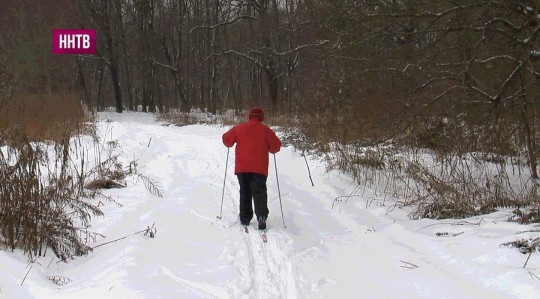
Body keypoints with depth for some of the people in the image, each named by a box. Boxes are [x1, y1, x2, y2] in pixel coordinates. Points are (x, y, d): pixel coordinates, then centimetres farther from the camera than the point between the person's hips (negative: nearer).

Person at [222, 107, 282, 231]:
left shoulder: (240, 128, 3)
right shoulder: (265, 130, -1)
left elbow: (226, 139, 10)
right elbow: (276, 146, 1)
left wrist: (230, 144, 31)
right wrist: (268, 147, 21)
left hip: (242, 167, 2)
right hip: (259, 168, -2)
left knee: (245, 192, 13)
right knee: (259, 191, -3)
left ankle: (245, 219, 12)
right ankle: (262, 215, -23)